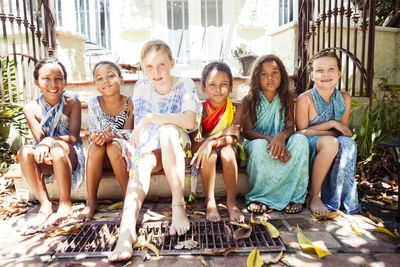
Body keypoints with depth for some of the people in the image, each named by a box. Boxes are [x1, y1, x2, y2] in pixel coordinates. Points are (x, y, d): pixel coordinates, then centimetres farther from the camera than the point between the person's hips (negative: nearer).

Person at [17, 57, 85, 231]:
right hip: (46, 159, 3)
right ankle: (45, 205, -19)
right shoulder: (31, 108, 0)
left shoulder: (72, 103, -5)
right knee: (25, 152, -28)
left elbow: (74, 137, -13)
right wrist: (42, 148, -34)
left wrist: (51, 140, -33)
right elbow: (40, 139, -9)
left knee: (57, 147, -35)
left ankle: (65, 204, -22)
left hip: (70, 156, -3)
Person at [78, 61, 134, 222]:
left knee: (113, 146, -33)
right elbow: (93, 133, -5)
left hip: (125, 153, -2)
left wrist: (113, 135, -34)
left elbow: (129, 133, -12)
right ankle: (91, 201, -18)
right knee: (96, 145, -30)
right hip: (102, 158, 2)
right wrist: (98, 137, -31)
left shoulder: (130, 103, -8)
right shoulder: (94, 103, -1)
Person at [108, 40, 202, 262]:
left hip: (177, 147, -2)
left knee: (168, 129, -35)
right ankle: (126, 230, -48)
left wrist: (150, 118, -30)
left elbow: (190, 121, -28)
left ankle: (178, 206, -31)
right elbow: (139, 129, 4)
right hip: (150, 148, 2)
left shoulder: (185, 85, -9)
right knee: (142, 163, -32)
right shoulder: (141, 88, 1)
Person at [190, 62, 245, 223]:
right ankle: (210, 202, -19)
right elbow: (195, 144, -16)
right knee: (210, 154, -33)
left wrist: (212, 141, -35)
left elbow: (233, 138, -17)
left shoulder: (236, 108, -5)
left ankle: (231, 202, -20)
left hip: (229, 151, 1)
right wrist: (223, 133, -26)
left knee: (227, 150, -32)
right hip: (207, 155, 0)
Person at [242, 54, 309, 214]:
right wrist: (270, 139, -28)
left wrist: (281, 136, -30)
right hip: (256, 142, -2)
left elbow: (290, 127, -4)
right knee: (259, 146, -38)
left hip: (281, 145, 2)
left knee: (300, 140, -30)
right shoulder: (250, 101, -2)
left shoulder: (286, 99, 5)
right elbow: (247, 132, -10)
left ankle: (294, 195, -21)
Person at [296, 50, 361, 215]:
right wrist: (332, 124, -19)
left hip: (331, 146, 4)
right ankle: (314, 195, -19)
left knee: (348, 144, -29)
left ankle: (339, 196, -15)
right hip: (308, 147, -3)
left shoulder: (345, 99, 1)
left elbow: (343, 131, 3)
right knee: (330, 142, -35)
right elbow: (302, 132, -11)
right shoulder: (305, 99, -11)